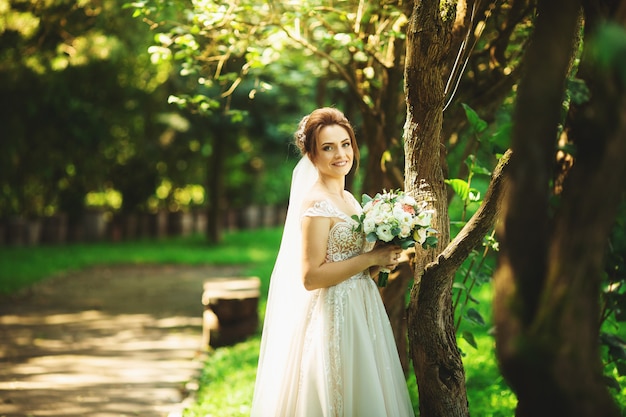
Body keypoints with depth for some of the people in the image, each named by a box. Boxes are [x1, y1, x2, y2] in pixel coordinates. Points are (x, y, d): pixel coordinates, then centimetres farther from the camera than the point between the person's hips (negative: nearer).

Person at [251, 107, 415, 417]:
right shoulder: (315, 205, -16)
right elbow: (310, 277, -22)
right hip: (332, 319, -9)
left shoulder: (349, 200, 10)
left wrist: (381, 261, 0)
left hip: (361, 314, 9)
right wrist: (371, 258, -17)